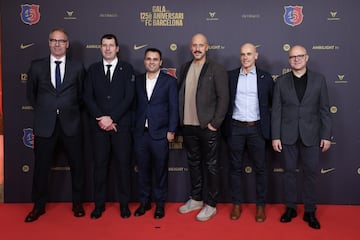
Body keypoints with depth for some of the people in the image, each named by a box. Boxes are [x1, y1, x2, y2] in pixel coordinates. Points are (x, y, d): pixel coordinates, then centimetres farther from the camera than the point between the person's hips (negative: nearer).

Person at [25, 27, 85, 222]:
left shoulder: (77, 67, 3)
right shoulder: (37, 66, 4)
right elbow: (31, 93, 15)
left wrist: (72, 111, 8)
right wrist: (42, 110, 12)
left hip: (71, 124, 0)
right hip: (45, 125, 1)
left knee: (76, 165, 8)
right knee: (41, 166, 7)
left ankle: (77, 203, 24)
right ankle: (39, 206, 23)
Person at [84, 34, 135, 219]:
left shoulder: (127, 69, 4)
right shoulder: (93, 69, 11)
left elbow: (129, 97, -4)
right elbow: (88, 97, 4)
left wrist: (112, 118, -11)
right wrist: (101, 118, -9)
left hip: (121, 125, -1)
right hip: (99, 125, 2)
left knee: (123, 164, 3)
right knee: (100, 164, 6)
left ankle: (124, 204, 15)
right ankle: (99, 204, 17)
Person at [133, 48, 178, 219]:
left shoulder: (169, 81, 0)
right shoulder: (138, 80, 10)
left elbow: (174, 107, -2)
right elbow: (135, 105, 9)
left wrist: (171, 131, -7)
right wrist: (133, 128, 4)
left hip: (160, 134, -3)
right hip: (140, 133, 3)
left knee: (160, 170, 5)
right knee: (143, 169, 10)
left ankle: (160, 204, 18)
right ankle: (144, 202, 24)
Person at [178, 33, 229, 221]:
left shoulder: (217, 69, -6)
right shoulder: (185, 68, 10)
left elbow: (223, 98, -10)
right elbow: (180, 94, 13)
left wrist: (215, 123, -13)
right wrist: (180, 120, 6)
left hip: (208, 127, -5)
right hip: (188, 126, 6)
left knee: (210, 165, 4)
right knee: (194, 163, 16)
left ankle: (210, 205, 15)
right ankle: (196, 199, 30)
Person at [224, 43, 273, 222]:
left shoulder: (265, 78, 3)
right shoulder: (230, 76, 4)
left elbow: (273, 102, 8)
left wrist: (269, 125, 4)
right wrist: (224, 123, 3)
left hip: (257, 128, 0)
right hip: (235, 128, 1)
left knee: (260, 168, 6)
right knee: (235, 167, 7)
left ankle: (260, 206, 18)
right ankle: (237, 204, 20)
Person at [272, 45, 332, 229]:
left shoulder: (319, 79, 3)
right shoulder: (281, 81, 3)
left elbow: (324, 110, 2)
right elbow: (276, 111, 1)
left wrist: (326, 136, -2)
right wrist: (275, 136, -4)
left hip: (311, 135, 0)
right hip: (288, 136, 1)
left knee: (310, 173, 5)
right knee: (289, 172, 9)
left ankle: (310, 211, 18)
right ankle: (290, 208, 23)